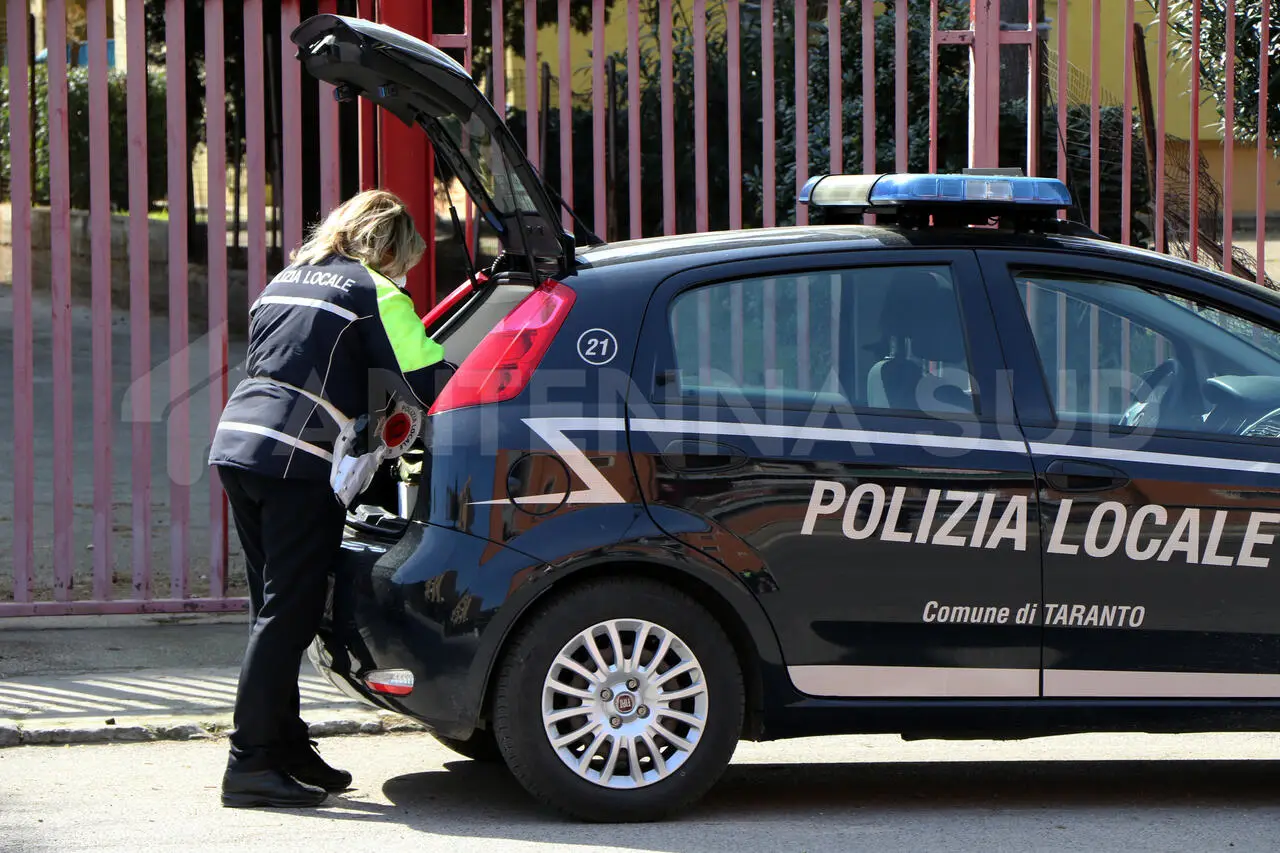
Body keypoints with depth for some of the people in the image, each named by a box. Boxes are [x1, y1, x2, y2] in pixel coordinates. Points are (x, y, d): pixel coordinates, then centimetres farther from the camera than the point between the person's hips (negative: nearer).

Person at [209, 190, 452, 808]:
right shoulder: (374, 291, 2)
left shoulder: (287, 280, 24)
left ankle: (286, 748, 19)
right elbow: (430, 380, -4)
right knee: (289, 612, -6)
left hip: (236, 443, 8)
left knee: (277, 608, 14)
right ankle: (251, 765, -9)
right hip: (297, 461, -8)